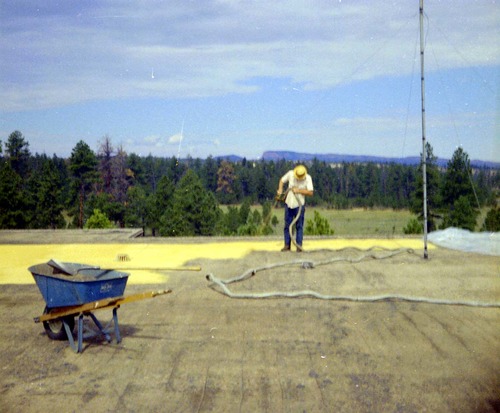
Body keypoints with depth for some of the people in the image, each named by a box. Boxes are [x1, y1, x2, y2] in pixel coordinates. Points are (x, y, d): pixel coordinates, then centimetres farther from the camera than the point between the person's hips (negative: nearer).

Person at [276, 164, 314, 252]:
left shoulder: (308, 178, -12)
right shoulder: (290, 174, -6)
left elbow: (310, 192, -16)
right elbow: (282, 180, 11)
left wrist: (299, 190, -23)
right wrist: (280, 190, -6)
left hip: (299, 205, -3)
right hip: (289, 203, 3)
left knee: (299, 226, -1)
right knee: (287, 225, 8)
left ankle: (299, 246, 4)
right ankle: (287, 245, 15)